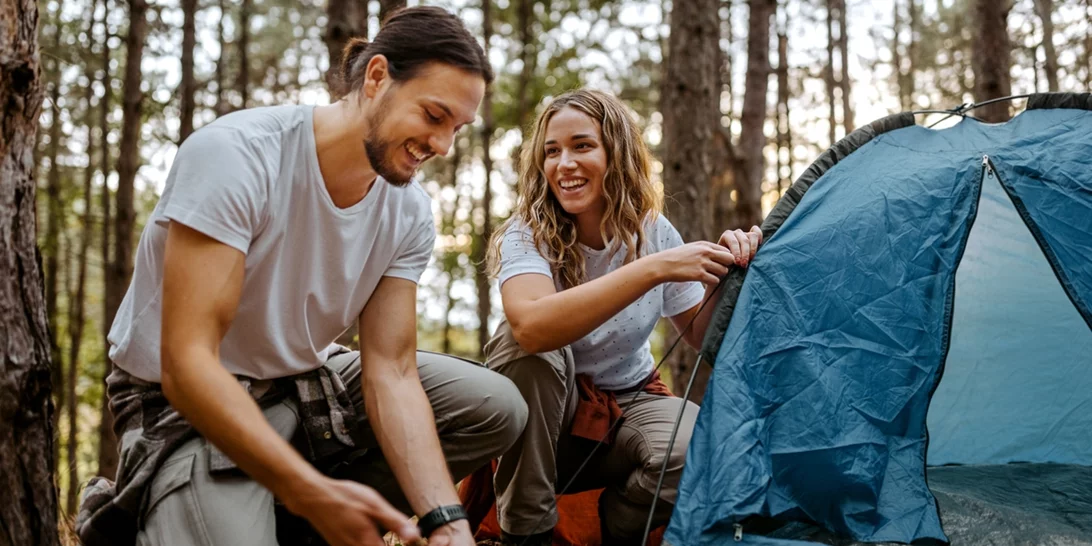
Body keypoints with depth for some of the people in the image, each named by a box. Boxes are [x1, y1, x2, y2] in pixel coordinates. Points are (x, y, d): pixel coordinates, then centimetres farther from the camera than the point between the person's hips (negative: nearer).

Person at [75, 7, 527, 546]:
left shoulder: (409, 213, -8)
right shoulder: (235, 155, -27)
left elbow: (391, 373, -10)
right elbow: (186, 364, -31)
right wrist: (314, 493, -41)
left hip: (306, 381, 7)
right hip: (185, 403, -6)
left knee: (496, 409, -5)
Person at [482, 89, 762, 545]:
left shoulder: (653, 232, -6)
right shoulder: (525, 235, -18)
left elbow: (701, 339, 1)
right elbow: (532, 326, -40)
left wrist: (723, 276, -20)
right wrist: (654, 269, -42)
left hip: (630, 405, 2)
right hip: (545, 420, -2)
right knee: (525, 343, -33)